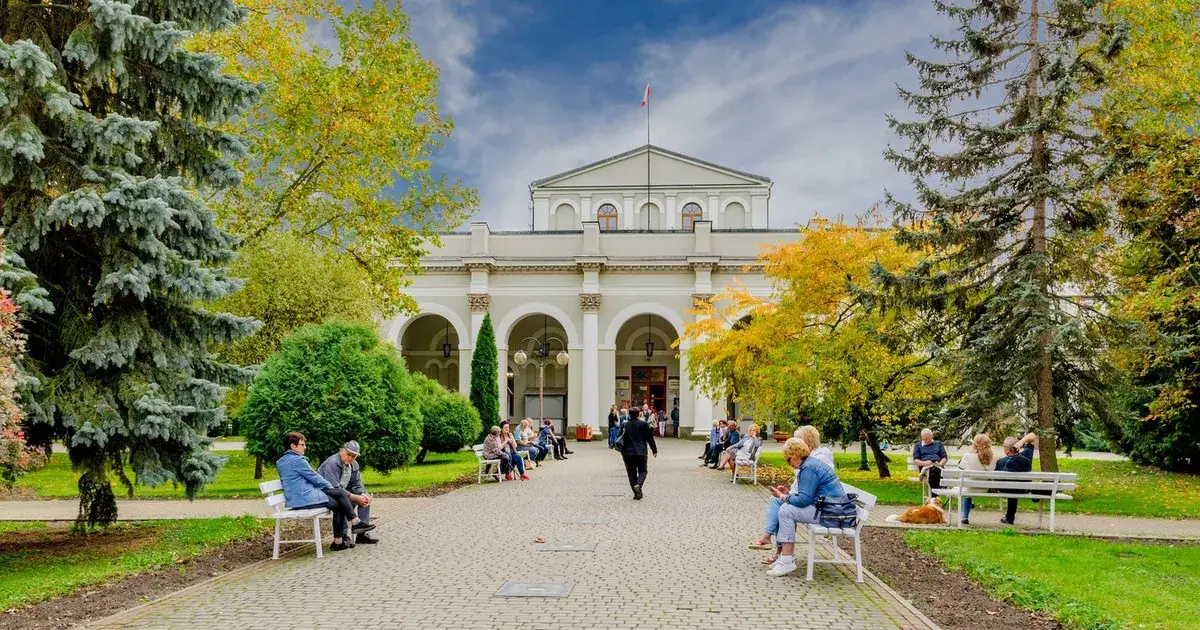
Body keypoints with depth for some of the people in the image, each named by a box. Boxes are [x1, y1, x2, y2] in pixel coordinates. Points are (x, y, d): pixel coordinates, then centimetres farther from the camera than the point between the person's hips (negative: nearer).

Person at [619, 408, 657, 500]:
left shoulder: (626, 425, 4)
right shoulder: (643, 424, -4)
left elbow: (624, 439, 8)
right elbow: (650, 438, -2)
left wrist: (622, 452, 18)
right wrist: (654, 450, 9)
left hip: (628, 453, 2)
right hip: (641, 452, -2)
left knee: (631, 473, 9)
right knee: (642, 471, 9)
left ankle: (637, 494, 8)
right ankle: (638, 485, -20)